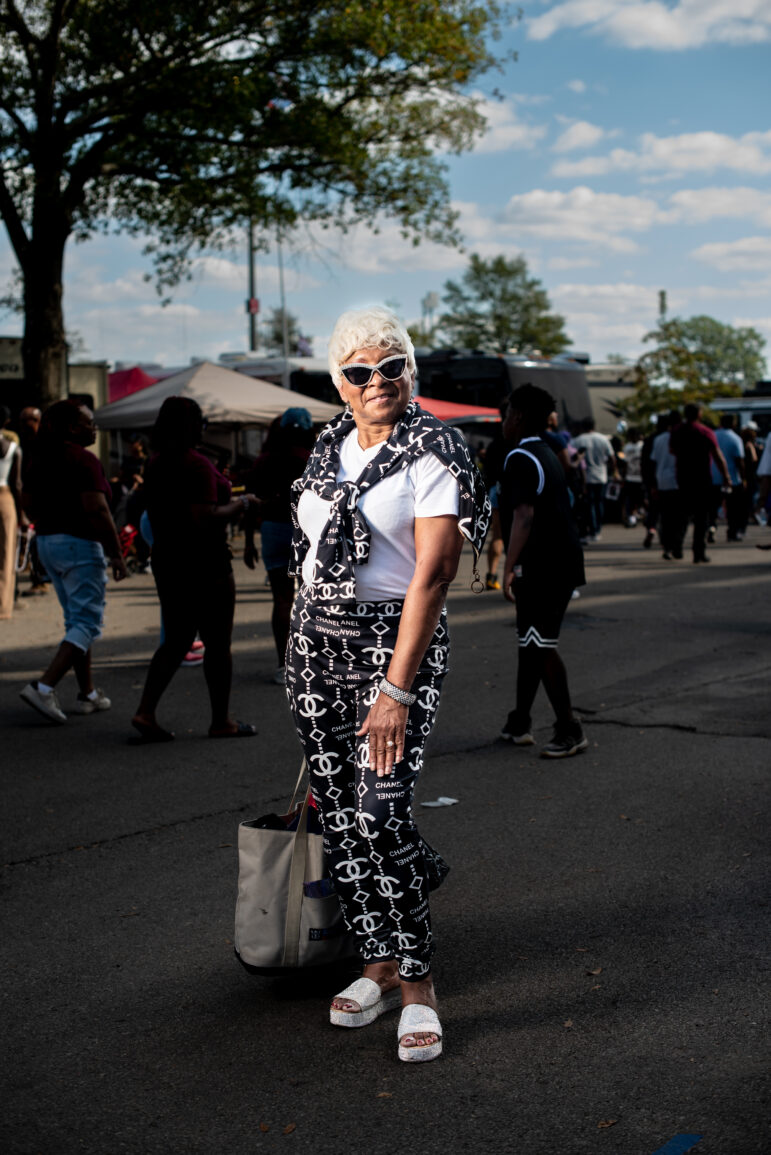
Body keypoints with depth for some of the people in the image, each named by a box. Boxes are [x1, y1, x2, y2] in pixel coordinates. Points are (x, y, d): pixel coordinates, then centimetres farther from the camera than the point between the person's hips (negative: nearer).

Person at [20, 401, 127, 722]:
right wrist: (116, 554, -16)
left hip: (46, 542, 9)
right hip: (79, 545, -9)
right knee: (87, 623, -6)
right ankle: (44, 687, -16)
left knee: (76, 620, 17)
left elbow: (29, 500, 18)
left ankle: (87, 693, 20)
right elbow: (97, 511, -20)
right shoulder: (83, 460, -15)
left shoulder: (41, 458, 10)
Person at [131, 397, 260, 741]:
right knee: (217, 642, 4)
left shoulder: (154, 465, 9)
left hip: (166, 560, 8)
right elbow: (205, 519, -26)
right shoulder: (197, 465, -18)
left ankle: (145, 711, 2)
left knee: (175, 640, 14)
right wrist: (240, 504, -11)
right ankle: (221, 721, 13)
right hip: (204, 564, -8)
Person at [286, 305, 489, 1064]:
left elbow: (430, 577, -17)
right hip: (314, 636, 6)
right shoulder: (331, 445, 10)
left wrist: (397, 690, -23)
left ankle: (416, 985, -1)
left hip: (396, 639, -6)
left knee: (379, 818, -15)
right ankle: (378, 964, 19)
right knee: (337, 817, 6)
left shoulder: (432, 454, -10)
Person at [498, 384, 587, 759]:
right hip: (563, 564, 10)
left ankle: (569, 729, -5)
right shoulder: (548, 456, 17)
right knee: (531, 642, 15)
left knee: (540, 646, -6)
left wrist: (509, 567, -26)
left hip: (540, 568, -10)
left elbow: (524, 515, -24)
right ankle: (519, 723, 22)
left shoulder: (520, 459, -14)